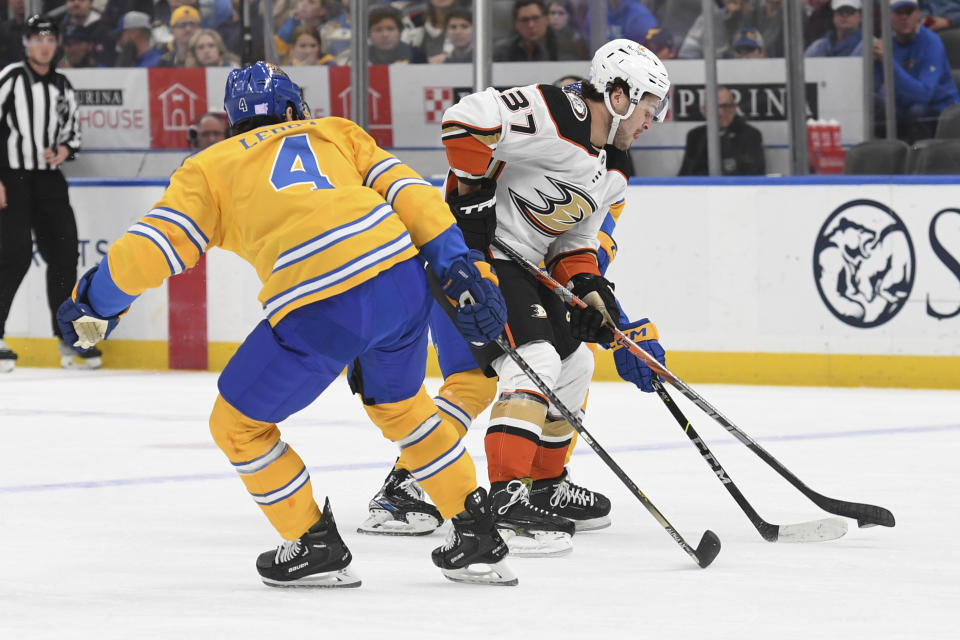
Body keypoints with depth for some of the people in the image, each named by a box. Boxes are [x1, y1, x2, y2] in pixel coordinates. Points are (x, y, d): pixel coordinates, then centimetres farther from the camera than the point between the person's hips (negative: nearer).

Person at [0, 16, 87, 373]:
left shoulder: (62, 86, 13)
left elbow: (72, 130, 23)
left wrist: (65, 149, -2)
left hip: (49, 179, 6)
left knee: (64, 253, 4)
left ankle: (69, 339, 12)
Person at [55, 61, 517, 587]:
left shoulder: (212, 165, 19)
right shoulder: (336, 132, 28)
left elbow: (152, 246, 10)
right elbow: (406, 191, 15)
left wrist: (93, 303, 24)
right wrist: (463, 270, 11)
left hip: (322, 311, -5)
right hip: (403, 279, 5)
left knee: (238, 424, 17)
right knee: (399, 405, 33)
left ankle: (318, 549, 21)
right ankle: (477, 536, 33)